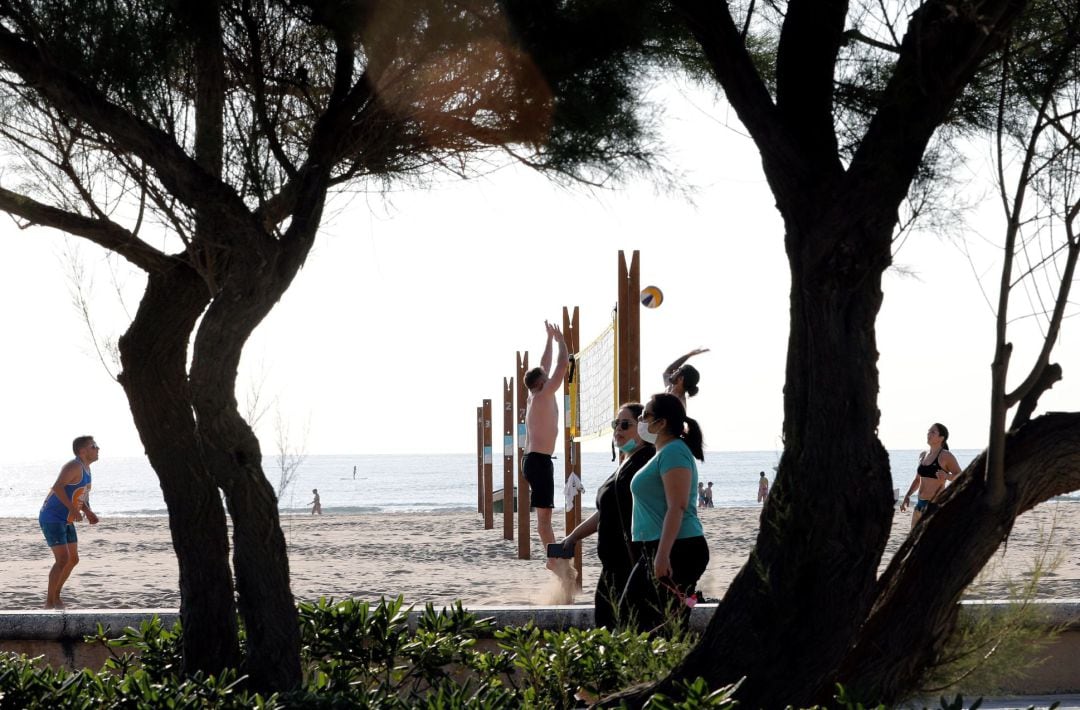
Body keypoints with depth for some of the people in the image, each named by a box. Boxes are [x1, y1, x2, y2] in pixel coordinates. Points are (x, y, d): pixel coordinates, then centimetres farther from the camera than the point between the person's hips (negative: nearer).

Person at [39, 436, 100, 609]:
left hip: (65, 520, 10)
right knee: (62, 560, -16)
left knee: (73, 559, 13)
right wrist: (73, 509, -41)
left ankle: (55, 595, 28)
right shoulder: (74, 466, -19)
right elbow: (58, 487, -34)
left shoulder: (85, 468, 11)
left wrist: (89, 513, 4)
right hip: (51, 518, -10)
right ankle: (50, 602, -6)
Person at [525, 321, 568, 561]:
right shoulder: (544, 395, -10)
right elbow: (562, 366, -10)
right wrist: (560, 340, 4)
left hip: (532, 459, 10)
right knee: (544, 512, -13)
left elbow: (545, 366, 25)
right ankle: (554, 558, -16)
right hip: (539, 460, -10)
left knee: (544, 512, 10)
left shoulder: (534, 397, 14)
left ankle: (554, 556, 12)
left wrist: (550, 339, 30)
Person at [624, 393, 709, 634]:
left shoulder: (674, 452, -14)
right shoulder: (664, 453, 19)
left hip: (676, 551, -11)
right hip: (657, 551, 11)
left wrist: (663, 556, -27)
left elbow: (677, 508, -22)